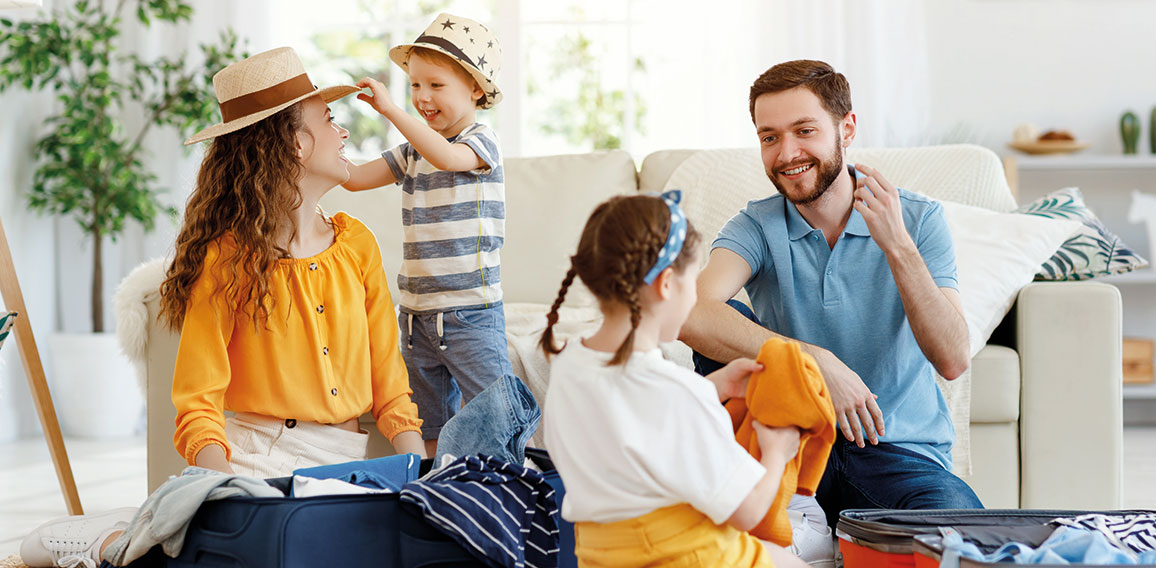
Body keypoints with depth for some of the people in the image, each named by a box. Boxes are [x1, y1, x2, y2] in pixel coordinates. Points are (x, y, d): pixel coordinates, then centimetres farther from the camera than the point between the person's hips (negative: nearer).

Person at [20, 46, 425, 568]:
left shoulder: (357, 244, 12)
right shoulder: (226, 259, -5)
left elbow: (388, 380, 13)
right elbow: (199, 404, -8)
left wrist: (420, 469, -3)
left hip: (347, 457, 6)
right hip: (257, 454, -6)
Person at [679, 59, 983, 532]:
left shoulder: (918, 219, -2)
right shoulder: (757, 227, -4)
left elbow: (952, 360, -14)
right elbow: (693, 315, -26)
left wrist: (898, 245, -24)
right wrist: (816, 361, -35)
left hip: (900, 449, -2)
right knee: (727, 324, -21)